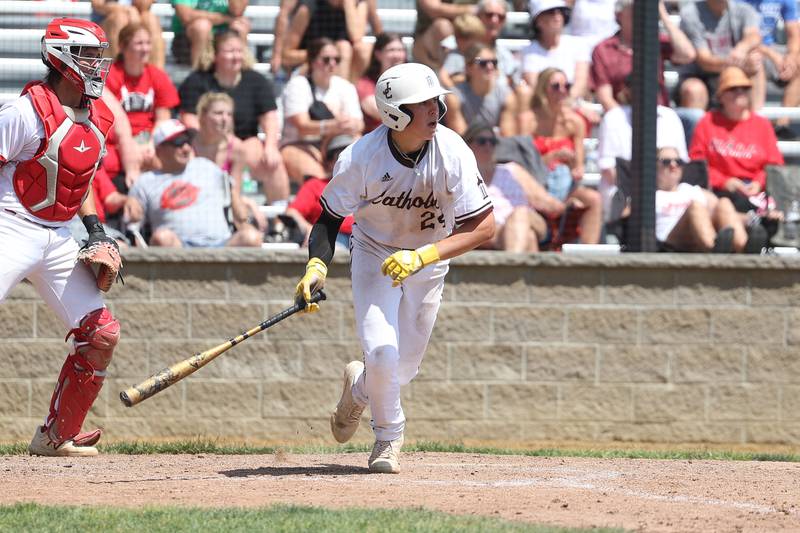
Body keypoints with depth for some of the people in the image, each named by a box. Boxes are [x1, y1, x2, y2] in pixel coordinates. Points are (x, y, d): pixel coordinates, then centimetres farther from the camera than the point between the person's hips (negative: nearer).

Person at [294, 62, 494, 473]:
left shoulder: (452, 153, -26)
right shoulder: (361, 157, -26)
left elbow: (484, 226, -25)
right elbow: (330, 216, -14)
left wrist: (423, 255, -36)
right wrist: (317, 265, -32)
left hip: (429, 259, 2)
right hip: (374, 255, -2)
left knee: (404, 367, 8)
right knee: (381, 350, -20)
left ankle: (360, 387, 44)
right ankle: (389, 437, 7)